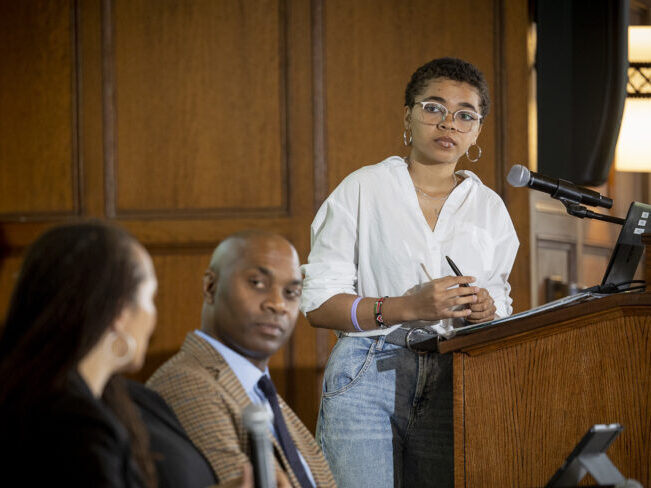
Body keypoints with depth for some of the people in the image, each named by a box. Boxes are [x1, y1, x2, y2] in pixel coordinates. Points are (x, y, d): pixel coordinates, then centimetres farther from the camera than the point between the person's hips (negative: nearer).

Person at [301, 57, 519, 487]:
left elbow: (501, 305, 20)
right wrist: (408, 307, -17)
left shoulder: (489, 206, 13)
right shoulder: (363, 189, 1)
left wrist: (486, 311, -4)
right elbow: (318, 304, -5)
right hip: (368, 378, -3)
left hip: (452, 385, 4)